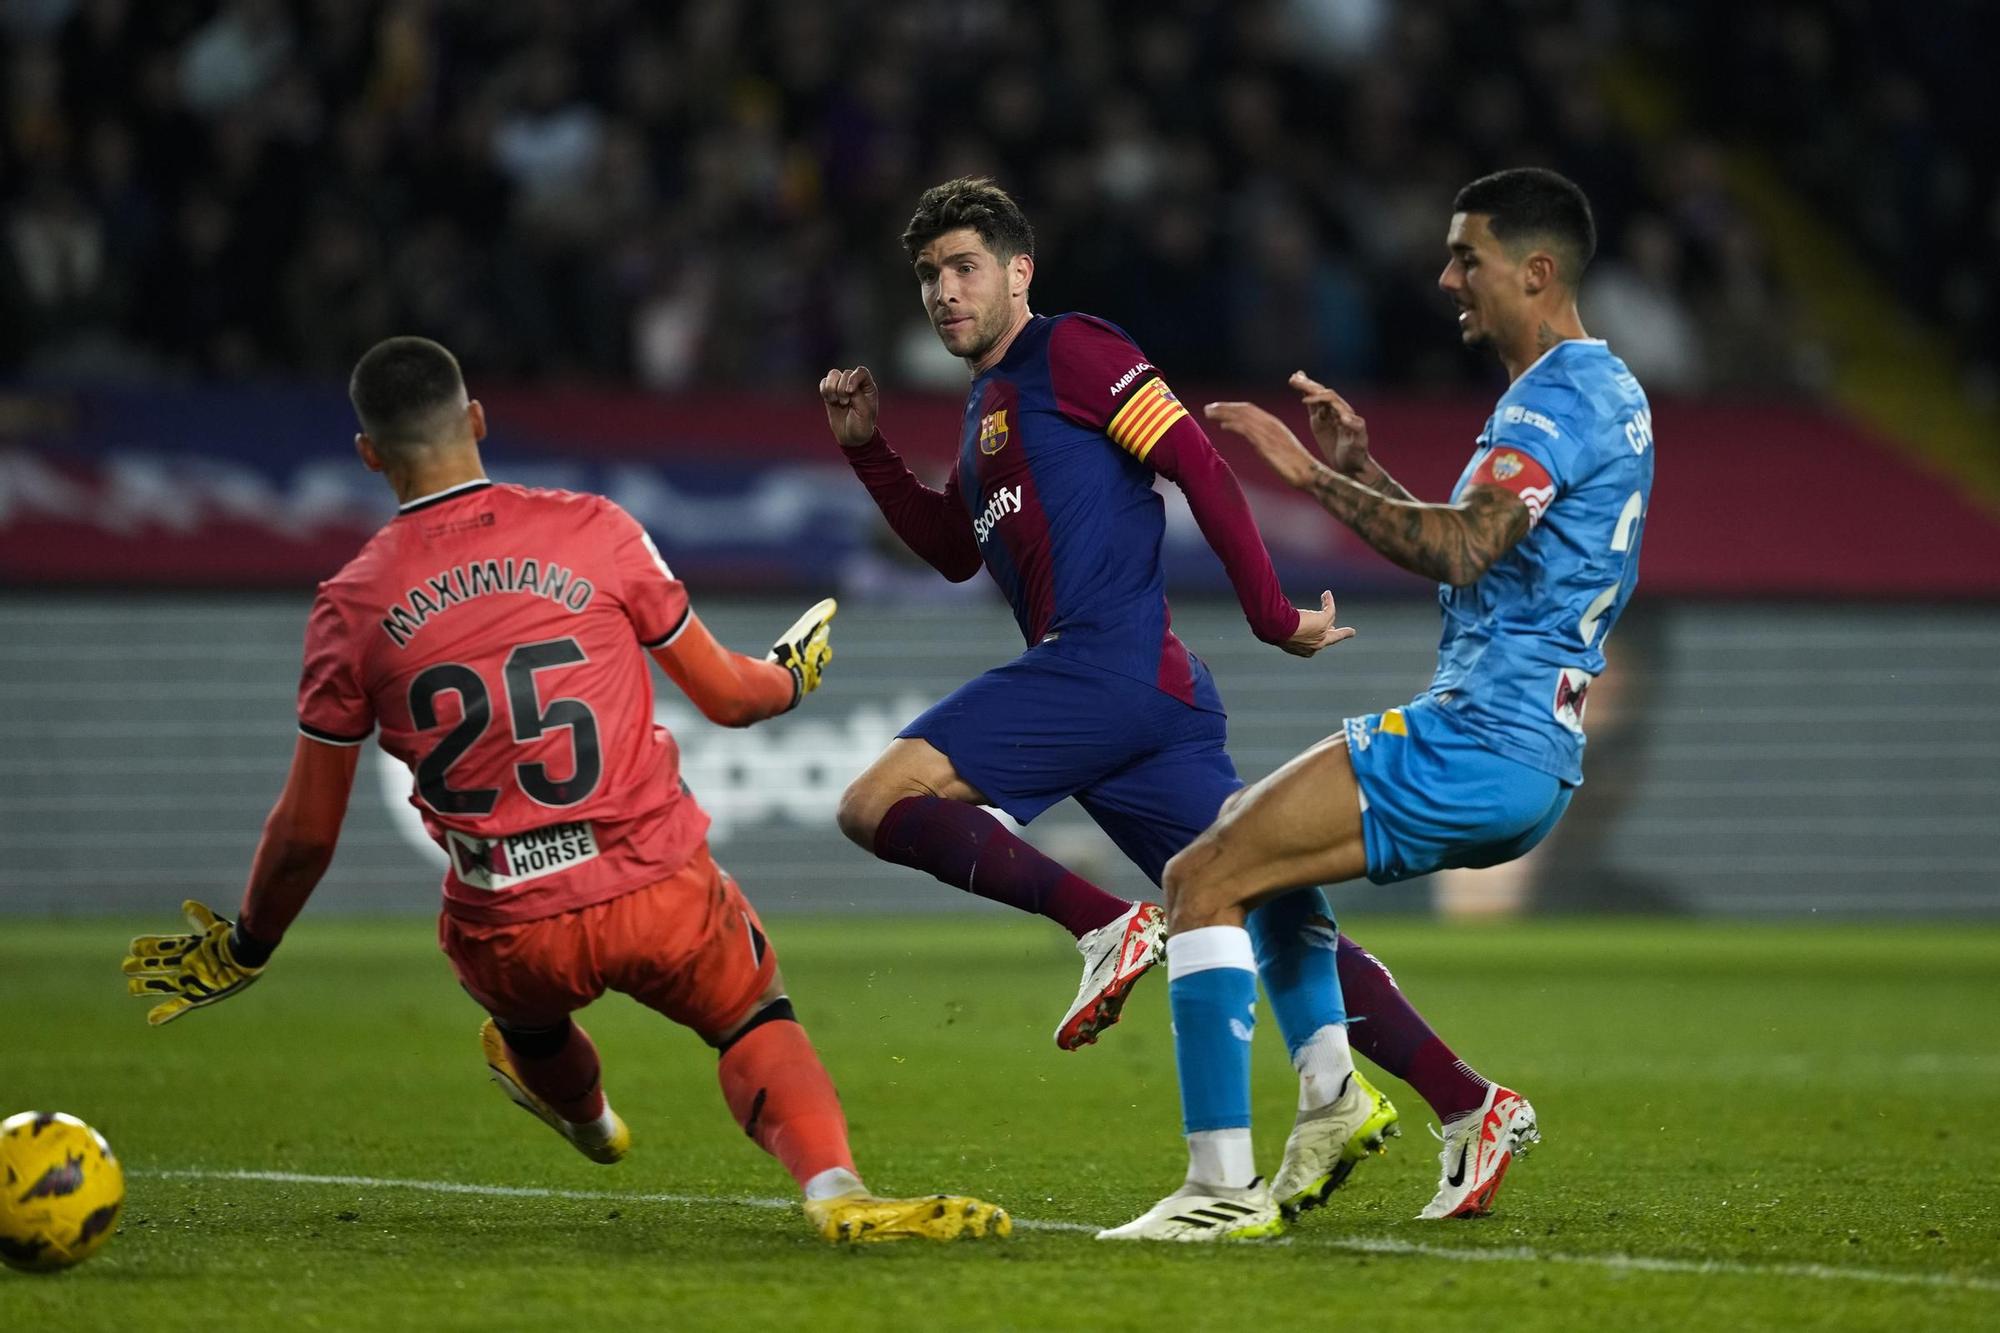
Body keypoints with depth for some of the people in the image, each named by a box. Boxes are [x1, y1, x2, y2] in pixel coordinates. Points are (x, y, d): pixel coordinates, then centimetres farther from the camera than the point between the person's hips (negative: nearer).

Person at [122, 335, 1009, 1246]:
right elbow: (725, 696, 8)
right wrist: (792, 678, 33)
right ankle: (836, 1193, -6)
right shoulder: (593, 530, -2)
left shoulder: (352, 604, 0)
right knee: (758, 1022, 20)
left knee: (529, 1017, 35)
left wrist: (244, 950, 23)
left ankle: (584, 1112, 65)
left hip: (507, 939, 2)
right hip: (661, 894, -1)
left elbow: (307, 830, 5)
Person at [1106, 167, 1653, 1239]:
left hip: (1479, 743, -11)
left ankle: (1225, 1182, -17)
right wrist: (1362, 472, 15)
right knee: (1243, 835, 24)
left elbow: (1460, 549, -28)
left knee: (1204, 875, -13)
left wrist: (1311, 475, -22)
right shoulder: (1604, 391, 20)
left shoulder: (1559, 396, -13)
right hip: (1530, 756, 11)